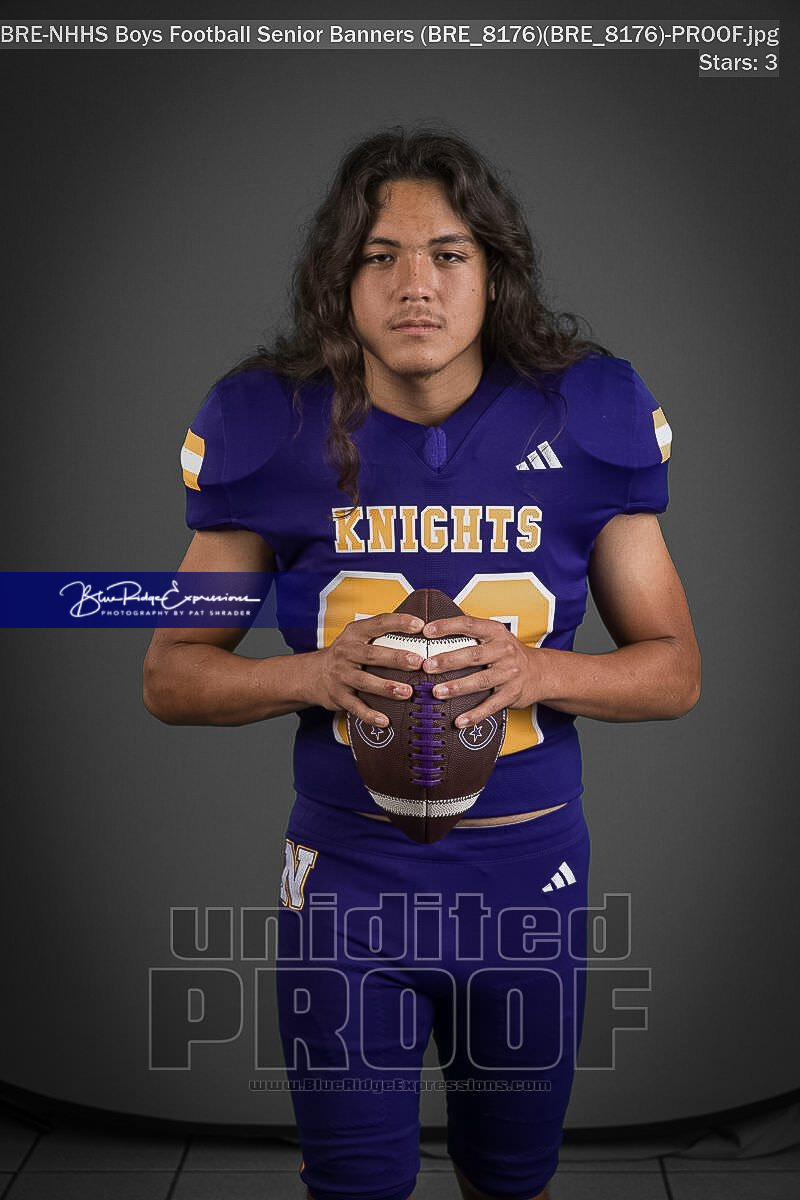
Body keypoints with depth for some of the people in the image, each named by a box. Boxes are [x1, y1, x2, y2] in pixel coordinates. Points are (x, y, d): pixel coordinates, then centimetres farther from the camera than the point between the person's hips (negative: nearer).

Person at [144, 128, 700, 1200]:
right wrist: (314, 675, -21)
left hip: (529, 880, 2)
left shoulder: (581, 419, -6)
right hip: (348, 880, -1)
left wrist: (540, 672, -20)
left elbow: (674, 670, 0)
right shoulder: (277, 429, -7)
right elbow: (171, 677, -2)